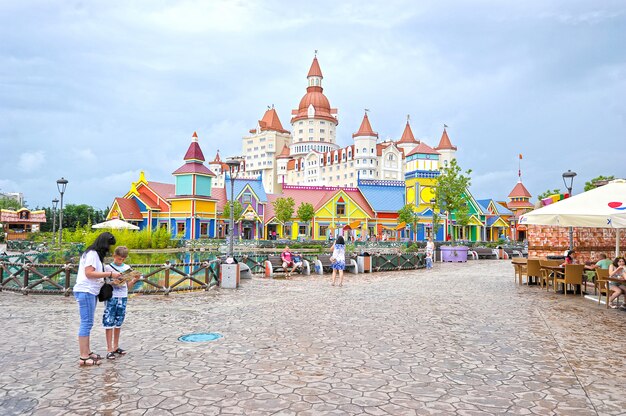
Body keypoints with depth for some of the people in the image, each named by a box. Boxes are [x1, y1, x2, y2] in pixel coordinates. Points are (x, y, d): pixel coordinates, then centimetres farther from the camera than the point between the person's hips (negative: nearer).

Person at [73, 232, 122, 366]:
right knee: (86, 323, -9)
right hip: (85, 292, -10)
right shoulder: (92, 253, -10)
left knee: (87, 323, 11)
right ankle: (84, 357, -6)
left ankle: (87, 352, 17)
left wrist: (109, 279, 8)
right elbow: (89, 273, -19)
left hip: (91, 292, 10)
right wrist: (109, 274, -17)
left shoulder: (96, 254, 19)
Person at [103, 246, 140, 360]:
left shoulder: (127, 268, 8)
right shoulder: (107, 267, -2)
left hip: (123, 298, 4)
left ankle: (116, 346, 22)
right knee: (109, 323, -5)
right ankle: (109, 350, -3)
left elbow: (128, 286, 10)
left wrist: (135, 280, -8)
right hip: (111, 298, -4)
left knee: (118, 323, 11)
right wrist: (113, 283, -20)